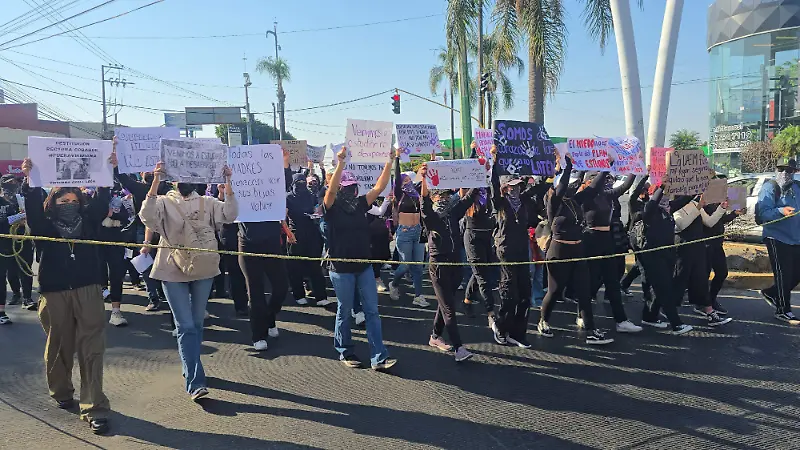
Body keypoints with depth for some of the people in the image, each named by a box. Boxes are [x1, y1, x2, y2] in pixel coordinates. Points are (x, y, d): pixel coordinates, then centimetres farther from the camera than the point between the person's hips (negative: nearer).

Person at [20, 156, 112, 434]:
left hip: (88, 289, 0)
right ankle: (61, 394, 36)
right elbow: (33, 208, -9)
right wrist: (29, 180, -22)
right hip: (54, 291, 1)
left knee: (91, 349, -3)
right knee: (59, 346, 13)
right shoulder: (44, 223, 7)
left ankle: (94, 408, -2)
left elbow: (103, 201, -2)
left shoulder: (88, 219, 9)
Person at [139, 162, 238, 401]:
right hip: (174, 271, -3)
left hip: (203, 269, 3)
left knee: (197, 324, 14)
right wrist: (156, 181, -28)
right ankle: (195, 381, -6)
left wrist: (227, 183, -18)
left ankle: (192, 370, 31)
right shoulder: (164, 202, 0)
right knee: (185, 326, -6)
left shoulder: (207, 202, 7)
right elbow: (147, 217, -20)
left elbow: (229, 214, -9)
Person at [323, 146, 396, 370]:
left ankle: (379, 357, 3)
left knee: (372, 310, 1)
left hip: (364, 265, 5)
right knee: (344, 311, 8)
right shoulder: (332, 207, -6)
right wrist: (340, 164, -37)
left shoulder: (360, 204, 7)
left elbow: (379, 187, 0)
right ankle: (345, 352, 25)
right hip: (341, 268, -5)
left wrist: (389, 163, -9)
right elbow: (331, 189, -26)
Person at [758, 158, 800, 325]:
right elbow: (763, 213, -21)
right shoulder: (769, 188, -10)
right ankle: (783, 311, 10)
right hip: (777, 238, -7)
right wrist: (780, 211, -37)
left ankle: (770, 293, 32)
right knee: (783, 274, -3)